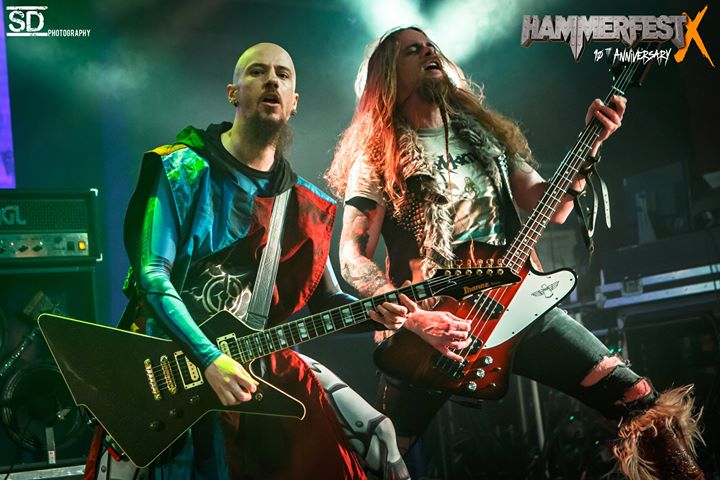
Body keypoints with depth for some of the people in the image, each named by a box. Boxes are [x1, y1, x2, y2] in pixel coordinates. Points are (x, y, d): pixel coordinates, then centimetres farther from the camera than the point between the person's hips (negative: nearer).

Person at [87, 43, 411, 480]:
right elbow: (152, 274, -14)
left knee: (376, 434, -5)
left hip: (260, 354, 5)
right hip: (179, 354, -4)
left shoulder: (306, 203, 10)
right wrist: (210, 358, -25)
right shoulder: (181, 170, -6)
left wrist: (369, 311, -9)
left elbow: (324, 298, 14)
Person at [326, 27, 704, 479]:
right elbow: (352, 257, -7)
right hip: (428, 322, -3)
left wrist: (590, 143, -2)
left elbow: (551, 206, 13)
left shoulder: (484, 132, 18)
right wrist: (413, 318, -20)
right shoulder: (377, 160, 2)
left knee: (638, 399, -9)